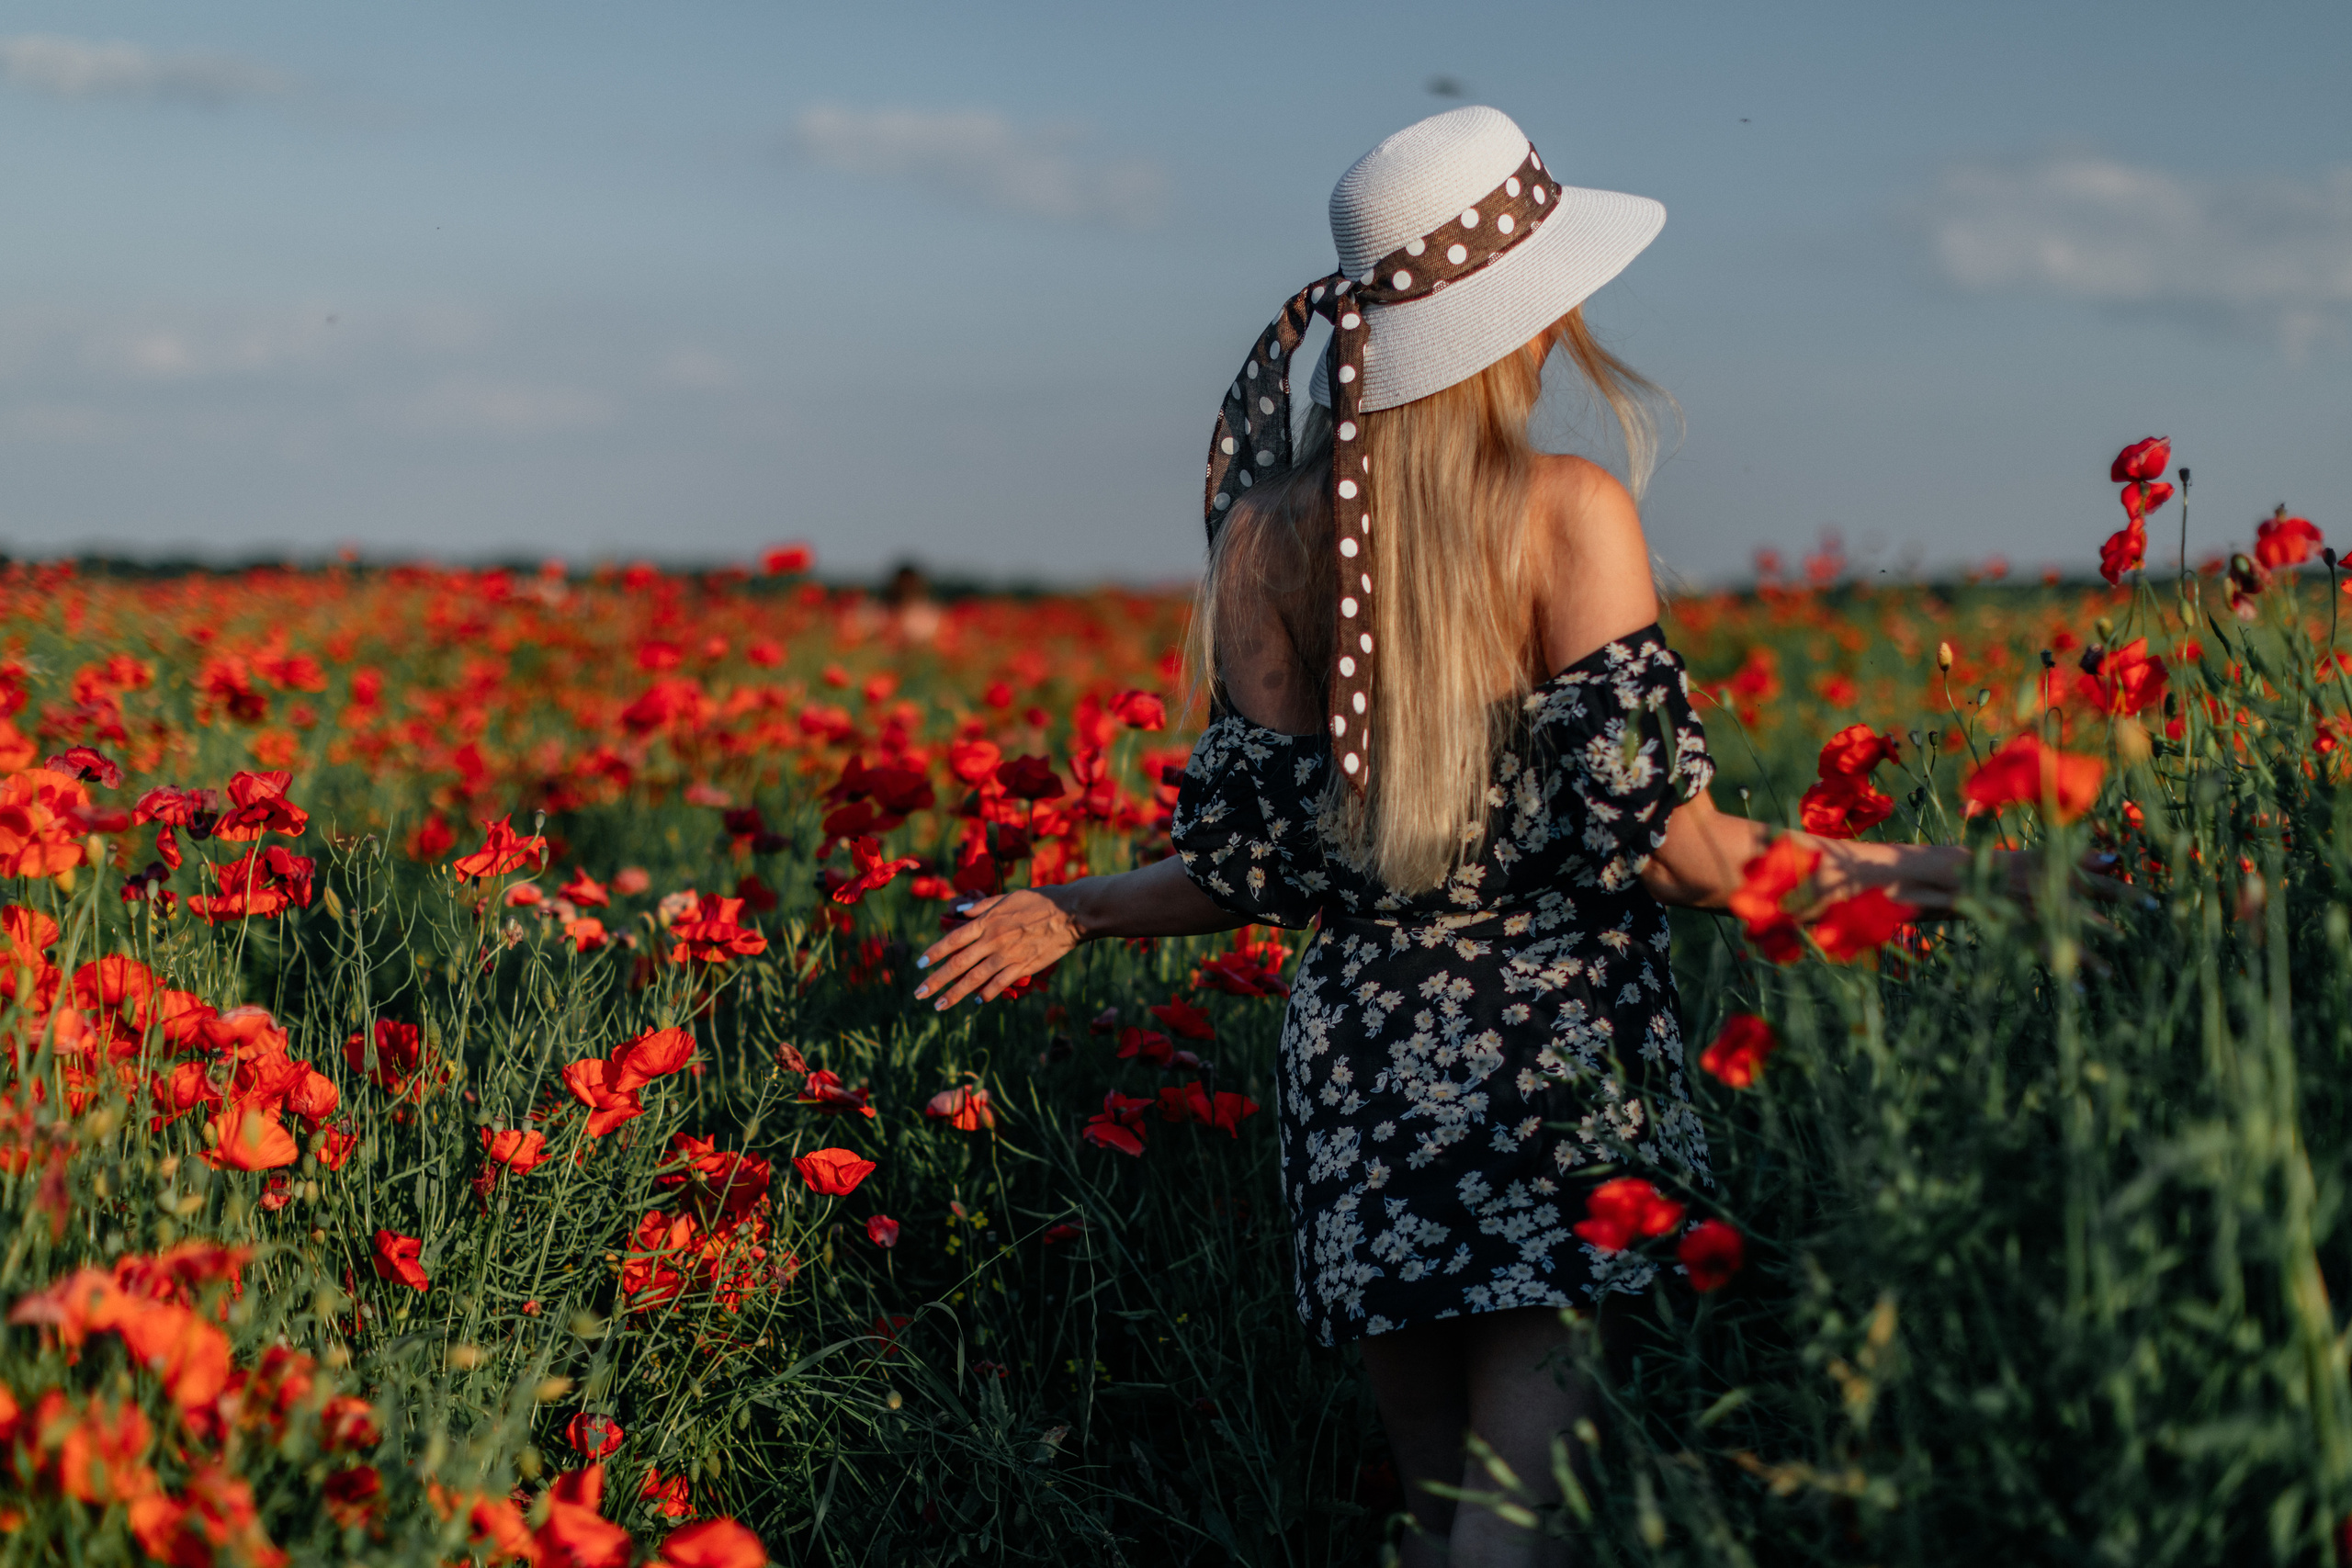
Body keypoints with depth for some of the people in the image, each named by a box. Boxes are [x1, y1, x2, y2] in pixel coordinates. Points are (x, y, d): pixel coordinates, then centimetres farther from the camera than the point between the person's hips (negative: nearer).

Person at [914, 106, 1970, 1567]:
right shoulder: (1571, 513, -9)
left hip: (1361, 1060, 5)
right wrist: (1923, 874, -6)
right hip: (1551, 1054, -4)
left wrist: (1070, 911, 21)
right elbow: (1654, 837, -14)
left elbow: (1266, 859, 4)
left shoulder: (1269, 533, 3)